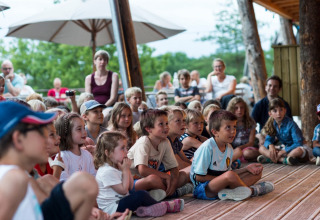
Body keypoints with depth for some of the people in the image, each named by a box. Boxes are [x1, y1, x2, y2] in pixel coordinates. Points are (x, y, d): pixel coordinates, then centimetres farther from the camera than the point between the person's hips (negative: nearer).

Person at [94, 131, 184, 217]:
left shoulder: (116, 167, 10)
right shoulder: (107, 171, -22)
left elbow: (130, 187, 11)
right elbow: (123, 190, -22)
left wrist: (127, 169, 0)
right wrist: (125, 170, -17)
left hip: (119, 200, 11)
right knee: (141, 195, -19)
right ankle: (166, 206, 1)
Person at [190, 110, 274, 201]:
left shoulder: (229, 148, 8)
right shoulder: (207, 147, -19)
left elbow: (227, 172, 13)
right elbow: (199, 177, -18)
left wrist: (247, 168, 2)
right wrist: (221, 179, -16)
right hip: (202, 189, -9)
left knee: (257, 173, 4)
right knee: (230, 176, -37)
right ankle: (253, 190, -6)